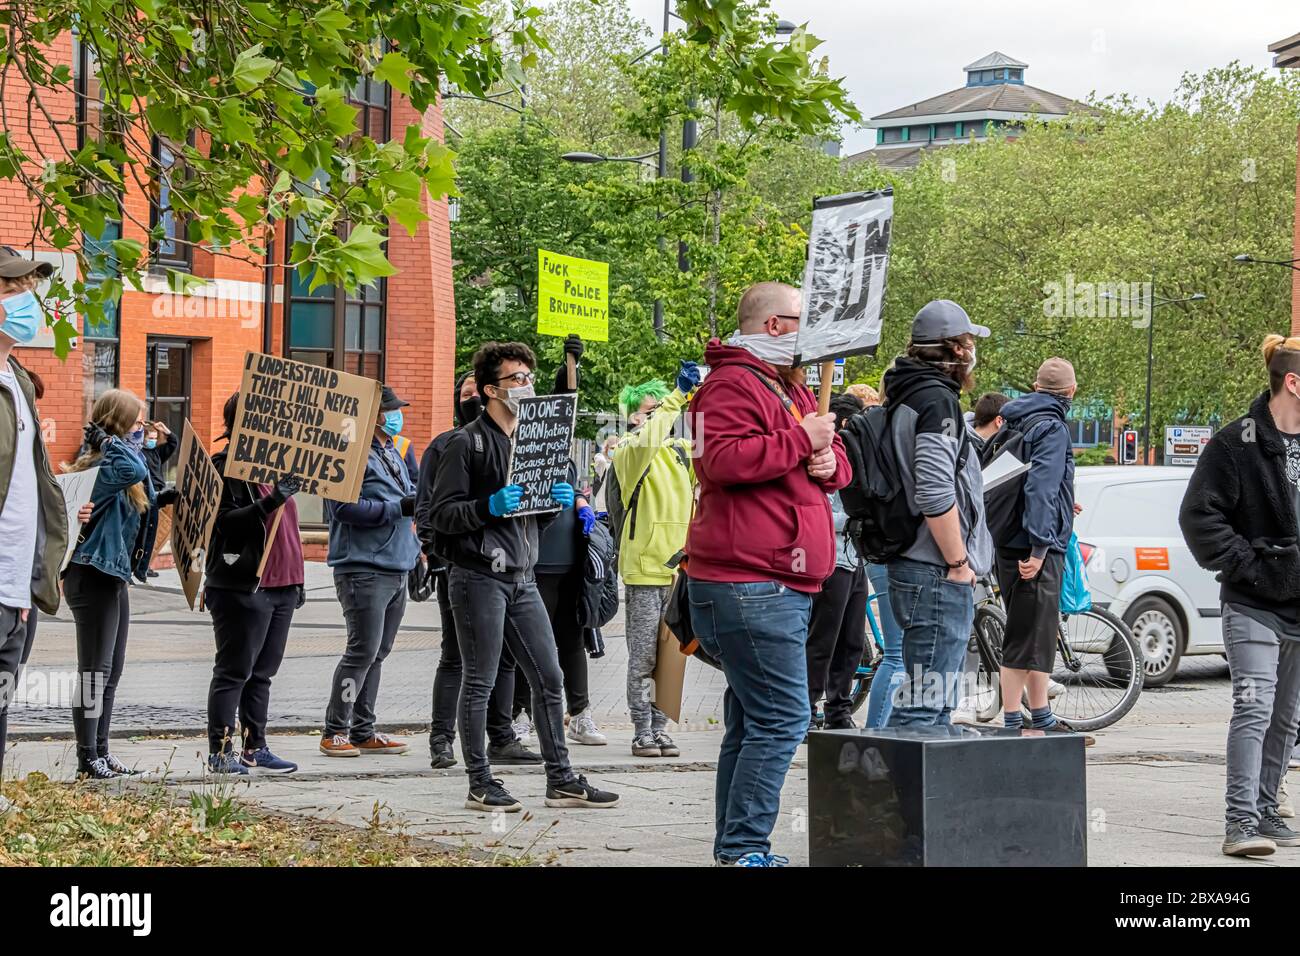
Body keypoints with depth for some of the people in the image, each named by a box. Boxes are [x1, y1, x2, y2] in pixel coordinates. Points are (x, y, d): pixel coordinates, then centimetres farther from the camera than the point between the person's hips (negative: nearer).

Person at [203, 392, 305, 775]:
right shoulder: (225, 467, -7)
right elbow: (226, 522, -18)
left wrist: (296, 579, 22)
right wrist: (270, 502, -29)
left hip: (280, 586, 8)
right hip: (242, 587, -8)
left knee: (262, 672, 11)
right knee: (234, 671, -5)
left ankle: (255, 750, 15)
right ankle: (220, 752, -1)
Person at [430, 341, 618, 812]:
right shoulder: (466, 443, -7)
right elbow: (441, 514, -11)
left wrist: (558, 500, 2)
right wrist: (489, 506, -25)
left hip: (521, 577, 8)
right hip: (478, 576, -8)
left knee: (549, 679, 7)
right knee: (479, 682, -1)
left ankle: (561, 780, 14)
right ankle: (480, 784, 6)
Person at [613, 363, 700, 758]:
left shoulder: (683, 450, 15)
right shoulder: (628, 451, -4)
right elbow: (646, 442, -26)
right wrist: (677, 396, -30)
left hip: (679, 567, 5)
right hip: (644, 567, -5)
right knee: (643, 655, -3)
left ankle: (660, 729, 14)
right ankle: (642, 733, 2)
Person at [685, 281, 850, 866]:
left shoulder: (791, 390, 24)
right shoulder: (732, 385, -9)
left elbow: (838, 464, 30)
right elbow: (723, 460, -25)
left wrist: (829, 459, 5)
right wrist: (800, 439, -17)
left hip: (784, 587, 11)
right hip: (749, 586, -11)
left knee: (754, 721, 12)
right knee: (781, 719, -14)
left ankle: (735, 849, 17)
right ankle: (744, 849, -13)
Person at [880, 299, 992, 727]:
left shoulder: (906, 396, 17)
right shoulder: (937, 399, -14)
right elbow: (935, 492, -24)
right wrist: (959, 562, -15)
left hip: (911, 568, 10)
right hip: (937, 575, -10)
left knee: (936, 706, 16)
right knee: (924, 706, -11)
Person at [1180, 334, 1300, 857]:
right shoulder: (1237, 442, -9)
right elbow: (1199, 514, -10)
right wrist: (1244, 565, -13)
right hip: (1253, 603, -6)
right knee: (1254, 708, -16)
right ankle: (1241, 822, -18)